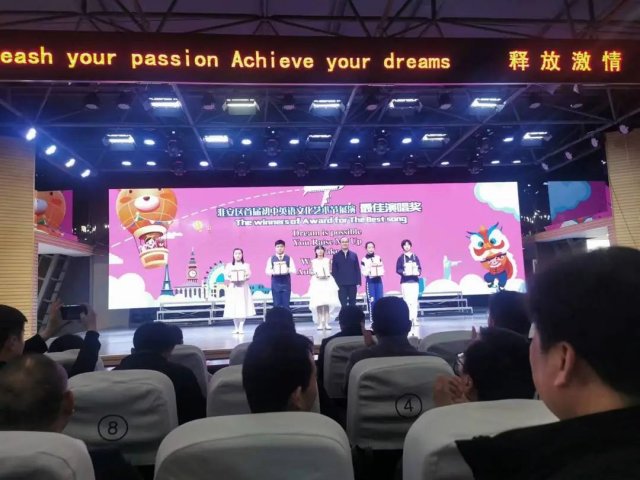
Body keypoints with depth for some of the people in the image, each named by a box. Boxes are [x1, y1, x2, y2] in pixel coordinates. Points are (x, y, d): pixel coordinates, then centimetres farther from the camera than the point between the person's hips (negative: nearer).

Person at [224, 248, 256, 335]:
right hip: (233, 288, 1)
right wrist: (230, 279, -17)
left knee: (243, 308, -6)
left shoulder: (246, 265, 6)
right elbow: (226, 276, 2)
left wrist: (244, 278, -21)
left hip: (243, 288, -1)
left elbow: (249, 275, -1)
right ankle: (236, 328, 9)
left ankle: (241, 328, -1)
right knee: (233, 308, -1)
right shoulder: (229, 265, 8)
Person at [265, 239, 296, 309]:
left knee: (286, 304, 2)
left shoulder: (289, 258, 6)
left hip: (286, 284, 0)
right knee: (276, 304, 3)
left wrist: (288, 270, -21)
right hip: (275, 284, 0)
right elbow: (267, 271, 0)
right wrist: (273, 271, -20)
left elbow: (294, 270, -1)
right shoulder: (271, 259, 6)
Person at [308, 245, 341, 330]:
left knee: (327, 303, -6)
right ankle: (320, 323, -2)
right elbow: (311, 272, 6)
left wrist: (327, 275, -11)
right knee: (318, 303, -7)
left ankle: (326, 323, -2)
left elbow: (330, 271, 8)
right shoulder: (313, 261, 10)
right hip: (317, 282, 0)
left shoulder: (327, 260, 11)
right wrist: (316, 275, -13)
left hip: (327, 282, 0)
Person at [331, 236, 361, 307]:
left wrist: (358, 282, -1)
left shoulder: (354, 255, 7)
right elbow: (334, 271, 2)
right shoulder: (336, 256, 3)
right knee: (343, 305, 1)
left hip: (352, 284, 2)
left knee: (352, 304, 8)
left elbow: (357, 270, 6)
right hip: (341, 284, -1)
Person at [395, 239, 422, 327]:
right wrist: (403, 272, -19)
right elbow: (397, 269, -1)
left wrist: (418, 272, -11)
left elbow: (420, 268, 10)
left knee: (414, 301, 1)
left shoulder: (415, 257, 9)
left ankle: (414, 319, 5)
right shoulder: (401, 258, 2)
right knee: (407, 301, -6)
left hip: (415, 281, 2)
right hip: (405, 282, -2)